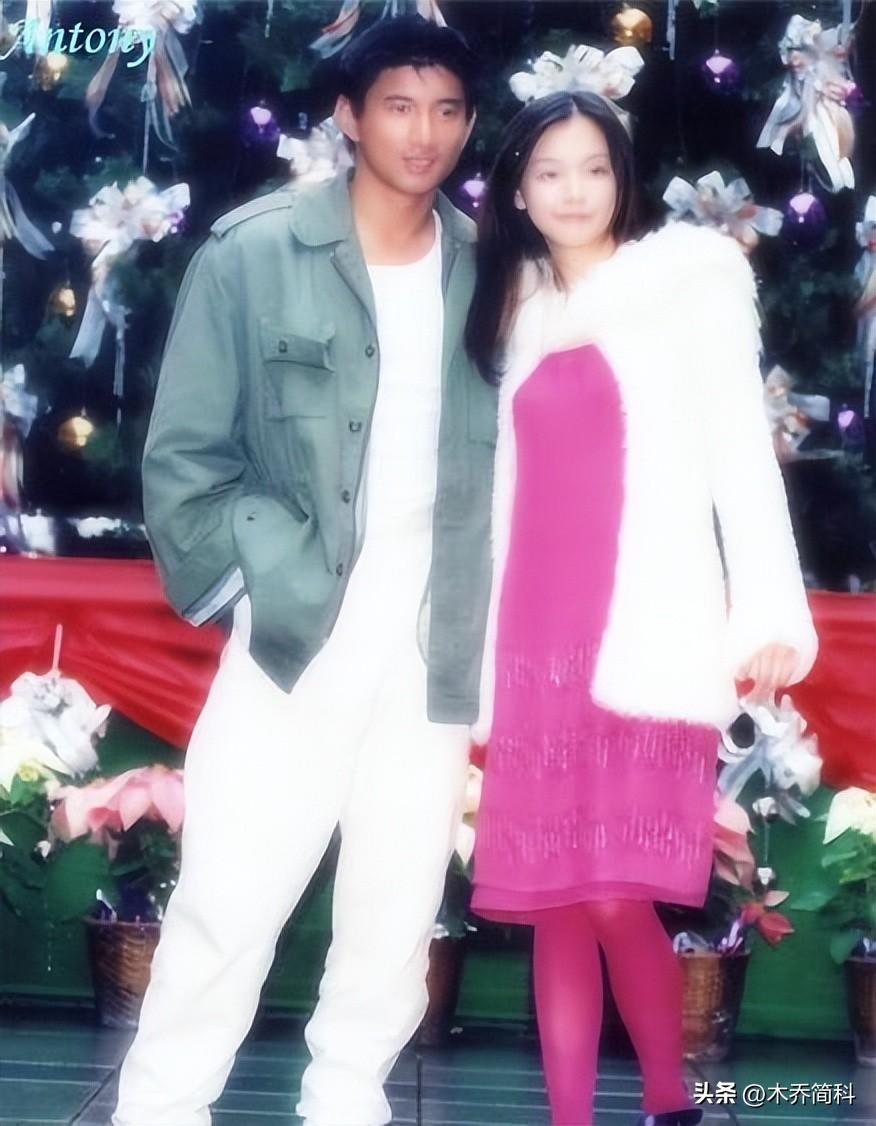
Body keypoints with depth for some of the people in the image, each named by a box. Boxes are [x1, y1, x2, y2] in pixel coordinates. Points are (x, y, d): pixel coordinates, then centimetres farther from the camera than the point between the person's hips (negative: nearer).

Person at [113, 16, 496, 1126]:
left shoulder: (485, 273, 6)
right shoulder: (251, 254, -3)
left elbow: (509, 460, 12)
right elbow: (181, 459, -3)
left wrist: (489, 623, 2)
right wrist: (277, 579, -12)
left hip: (434, 653, 3)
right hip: (295, 643, -3)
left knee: (395, 921, 11)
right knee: (227, 906, 0)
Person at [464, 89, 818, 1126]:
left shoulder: (690, 278, 5)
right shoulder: (518, 309, 17)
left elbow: (739, 447, -2)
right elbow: (517, 483, 16)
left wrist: (769, 609, -12)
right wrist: (484, 642, 10)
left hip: (648, 632, -4)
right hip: (536, 634, 4)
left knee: (617, 897, -10)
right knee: (552, 903, 4)